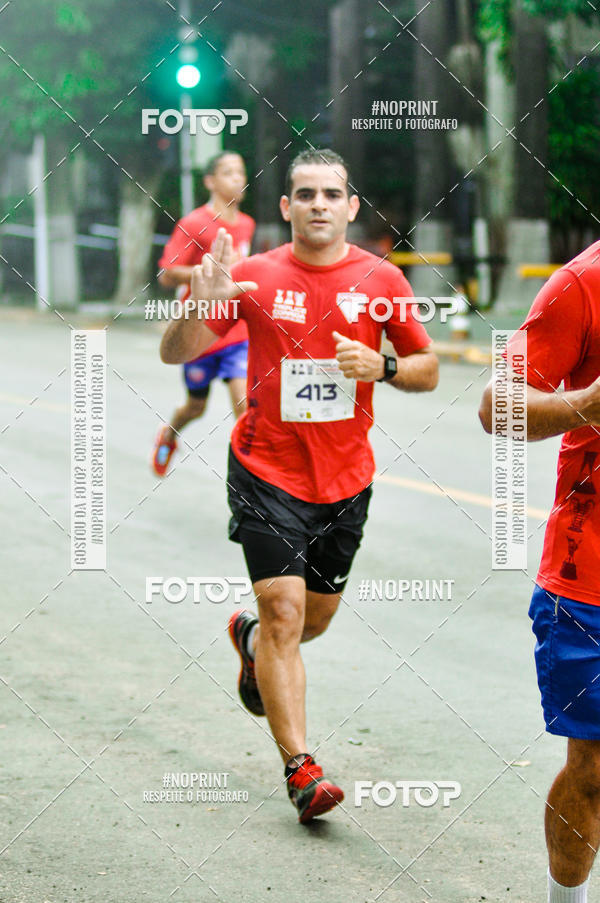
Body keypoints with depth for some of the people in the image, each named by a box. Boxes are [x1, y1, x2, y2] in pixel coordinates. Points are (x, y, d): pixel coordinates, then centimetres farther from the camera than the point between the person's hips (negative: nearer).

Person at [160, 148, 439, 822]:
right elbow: (175, 353, -2)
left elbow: (427, 369, 8)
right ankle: (300, 769, -9)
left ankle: (250, 638, 51)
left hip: (346, 477, 3)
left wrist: (380, 366, -13)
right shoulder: (256, 276, -5)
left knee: (316, 617, 15)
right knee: (284, 611, -13)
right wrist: (202, 304, -22)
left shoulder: (381, 280, 0)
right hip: (267, 471, -3)